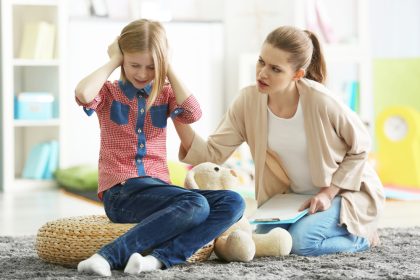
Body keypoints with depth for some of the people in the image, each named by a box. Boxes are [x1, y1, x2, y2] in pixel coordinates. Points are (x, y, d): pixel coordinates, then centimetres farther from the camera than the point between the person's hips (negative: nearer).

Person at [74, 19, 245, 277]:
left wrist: (168, 69, 0)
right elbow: (83, 95, -20)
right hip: (121, 192, -5)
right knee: (196, 204, -32)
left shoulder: (164, 94, 15)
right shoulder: (108, 93, 5)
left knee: (232, 203, -18)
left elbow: (193, 113, -7)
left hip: (159, 187, 5)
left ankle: (158, 258, -34)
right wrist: (113, 62, -4)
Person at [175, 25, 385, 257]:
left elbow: (360, 147, -12)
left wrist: (329, 193, -18)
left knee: (301, 241, -26)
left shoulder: (320, 101, -27)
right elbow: (211, 154, -18)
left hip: (345, 189, -5)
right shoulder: (248, 101, -15)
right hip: (292, 196, 5)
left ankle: (361, 235, 5)